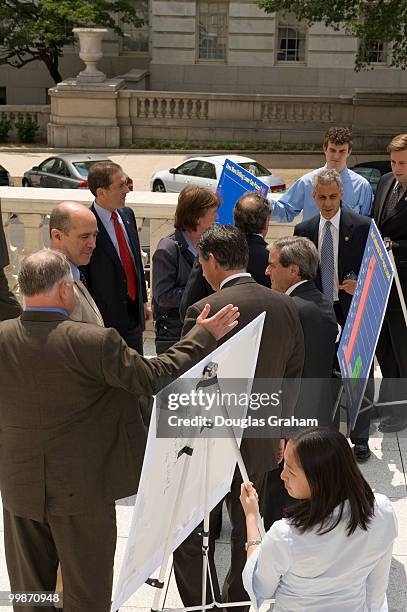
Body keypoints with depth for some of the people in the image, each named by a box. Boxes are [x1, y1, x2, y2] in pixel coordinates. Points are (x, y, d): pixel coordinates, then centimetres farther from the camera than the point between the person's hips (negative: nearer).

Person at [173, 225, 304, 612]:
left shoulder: (204, 311, -21)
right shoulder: (286, 306, -3)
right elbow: (293, 376, 6)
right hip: (261, 442, 6)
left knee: (192, 539, 12)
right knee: (245, 531, 24)